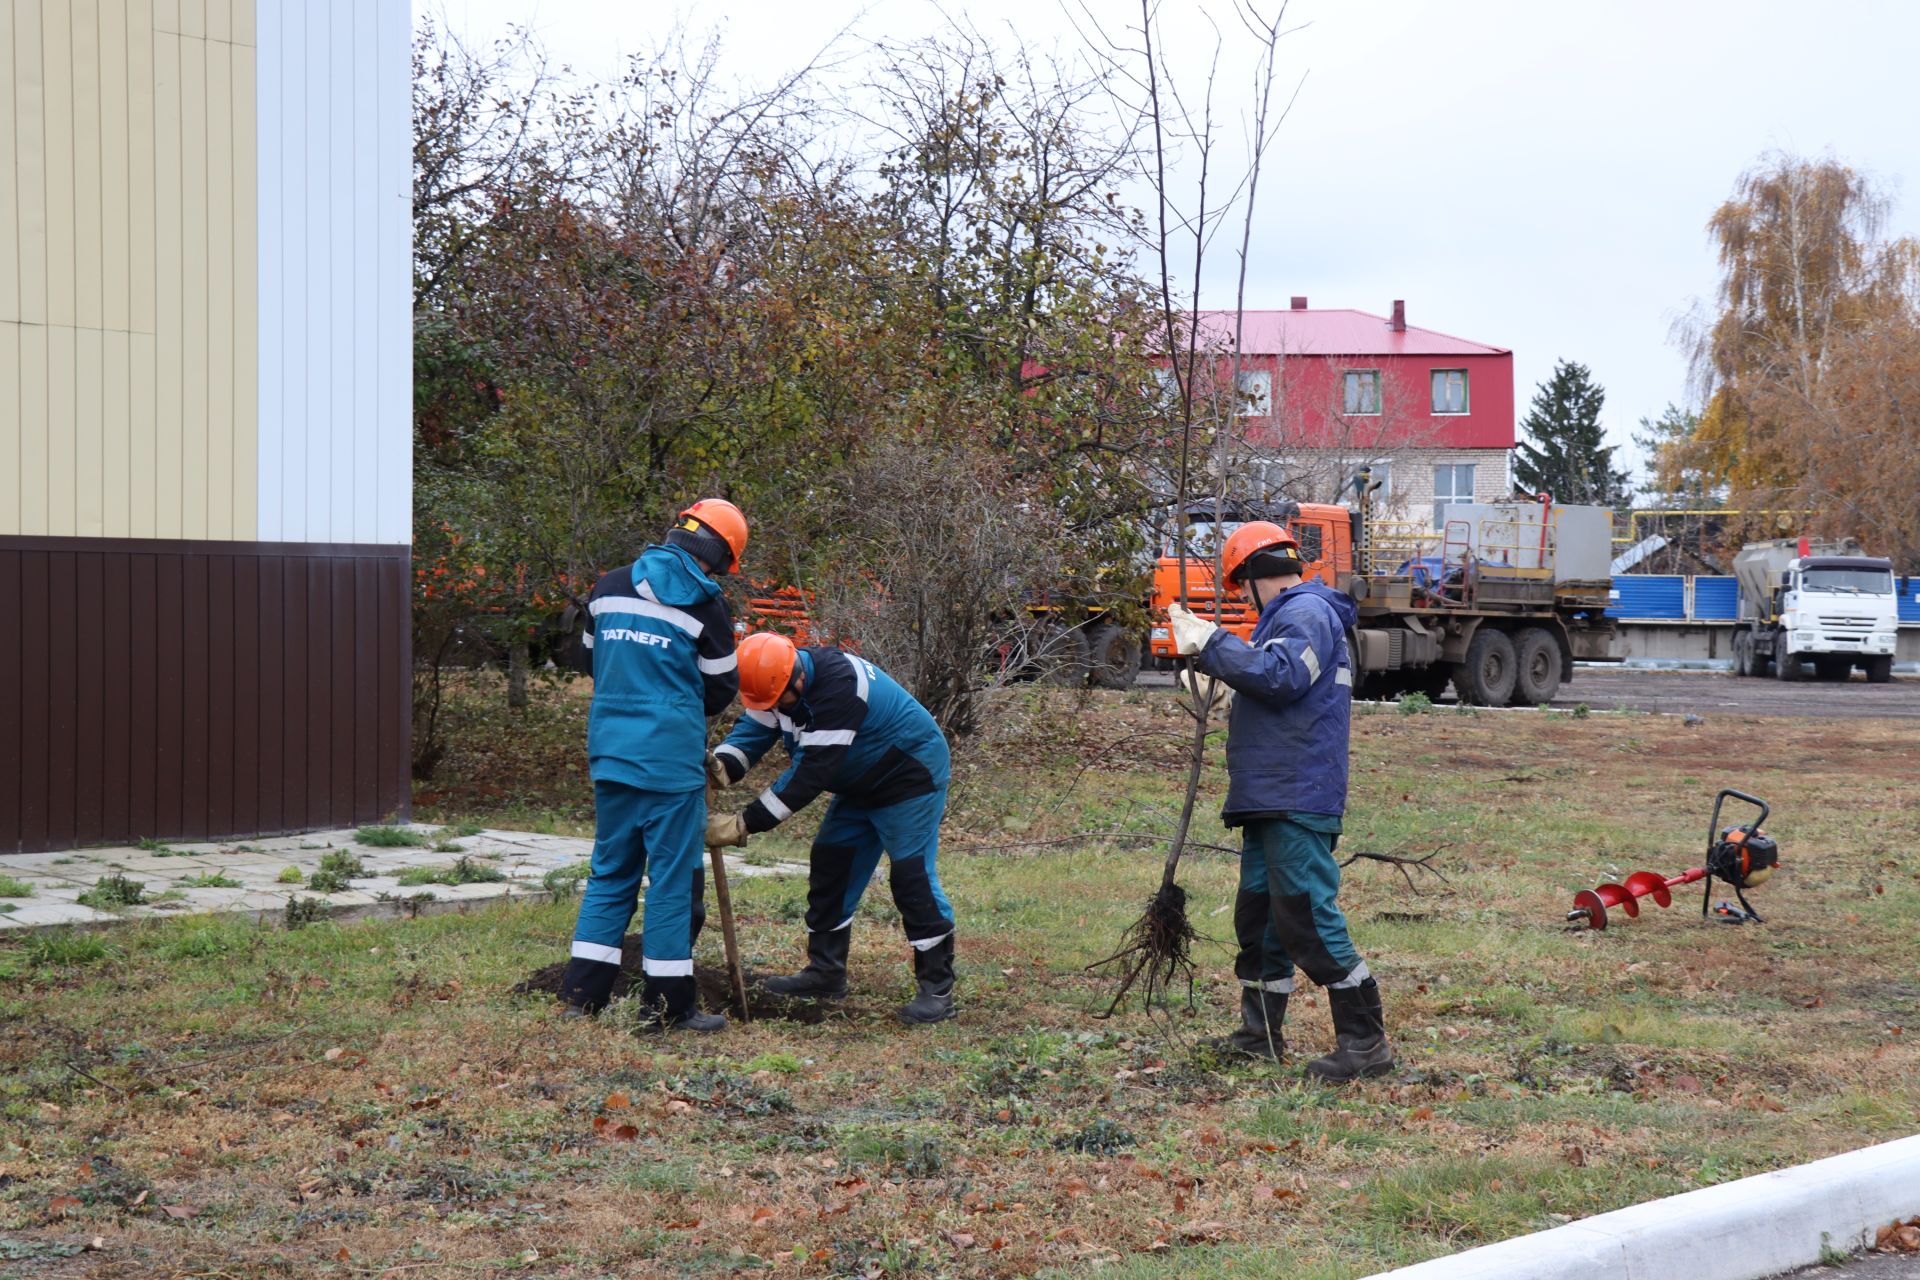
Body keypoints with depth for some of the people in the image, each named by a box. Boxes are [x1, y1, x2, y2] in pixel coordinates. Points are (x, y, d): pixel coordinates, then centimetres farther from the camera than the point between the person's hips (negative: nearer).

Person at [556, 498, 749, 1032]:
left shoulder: (609, 587, 7)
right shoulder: (704, 604, -8)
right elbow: (721, 687, 1)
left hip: (609, 750, 6)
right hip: (671, 757, -6)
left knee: (611, 869, 15)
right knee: (673, 875, 2)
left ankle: (582, 992, 14)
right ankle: (670, 1002, 6)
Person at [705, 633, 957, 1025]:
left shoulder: (839, 688, -37)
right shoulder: (783, 679, -9)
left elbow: (811, 775, -37)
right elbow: (755, 728, -9)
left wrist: (744, 824, -37)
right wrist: (723, 765, -32)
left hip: (912, 776, -9)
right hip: (862, 783, 9)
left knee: (912, 876, -12)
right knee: (829, 865, 7)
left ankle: (937, 989, -7)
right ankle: (825, 971, 16)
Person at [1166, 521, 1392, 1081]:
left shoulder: (1307, 613, -11)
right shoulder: (1289, 615, 22)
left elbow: (1278, 677, -26)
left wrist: (1212, 642, -18)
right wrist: (1204, 650, 22)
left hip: (1298, 799, -11)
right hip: (1269, 801, 11)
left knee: (1306, 919, -12)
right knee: (1259, 915, 15)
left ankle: (1365, 1042, -8)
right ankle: (1258, 1035, 24)